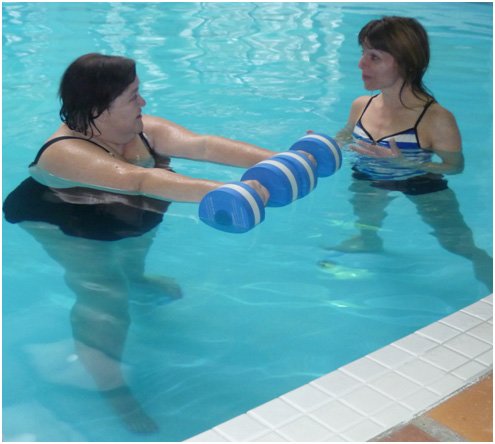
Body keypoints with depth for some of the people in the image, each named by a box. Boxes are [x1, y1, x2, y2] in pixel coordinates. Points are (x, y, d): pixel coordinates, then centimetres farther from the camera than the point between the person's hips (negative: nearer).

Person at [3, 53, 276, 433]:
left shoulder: (145, 130, -22)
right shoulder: (67, 152, -41)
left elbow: (205, 146, -33)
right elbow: (140, 180, -56)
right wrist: (223, 191, -66)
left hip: (131, 223, 6)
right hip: (70, 229, -6)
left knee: (130, 276, 25)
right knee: (105, 300, -19)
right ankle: (113, 391, -5)